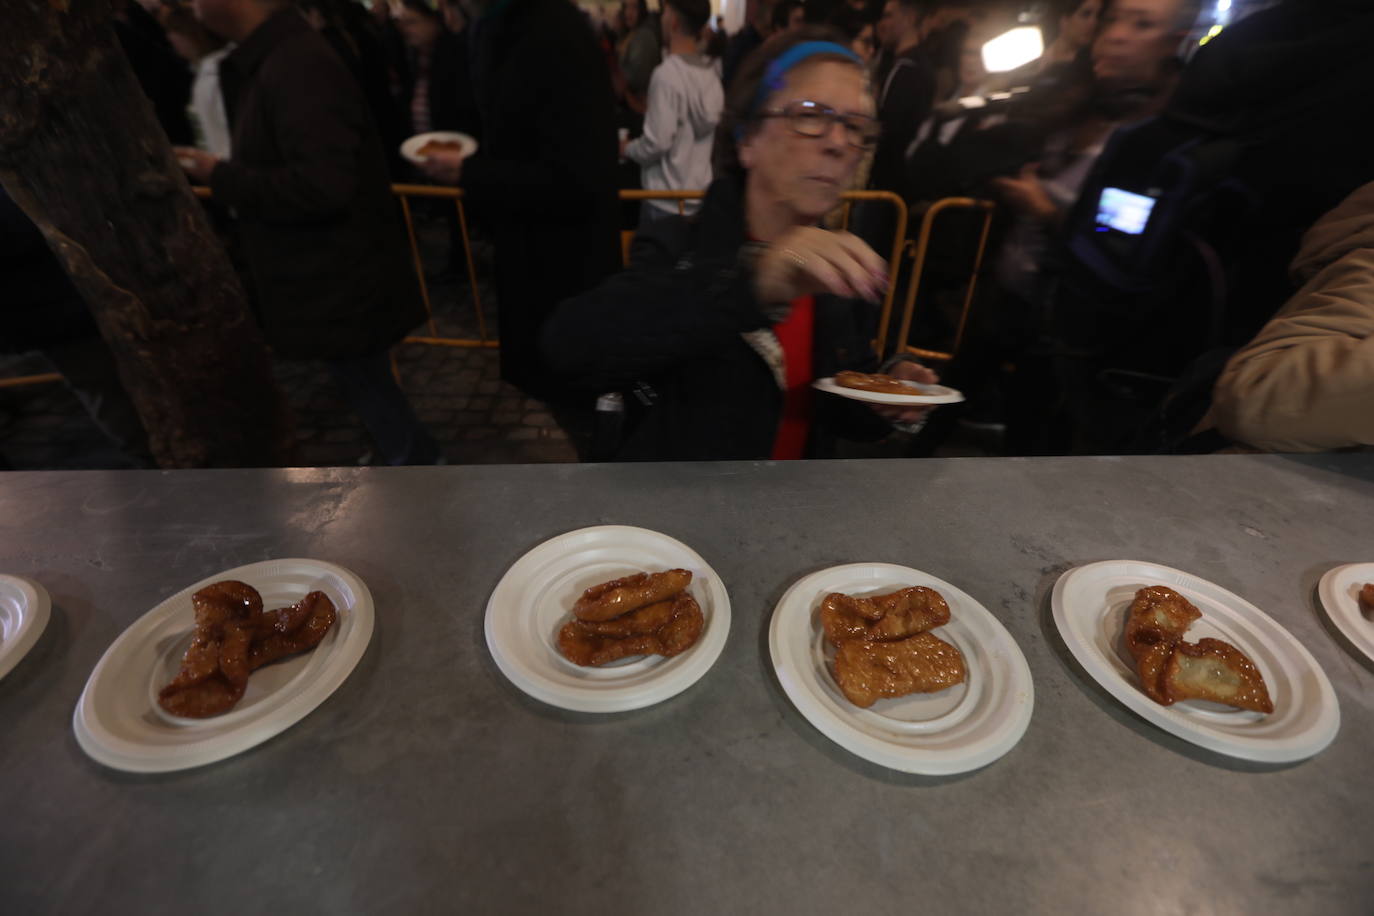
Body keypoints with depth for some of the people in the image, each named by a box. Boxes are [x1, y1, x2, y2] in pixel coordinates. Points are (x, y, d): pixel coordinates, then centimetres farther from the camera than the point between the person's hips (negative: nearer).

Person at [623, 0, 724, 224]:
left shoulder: (667, 73, -15)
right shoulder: (711, 71, 6)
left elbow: (658, 143, -19)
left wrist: (626, 148, 2)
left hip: (667, 203, -7)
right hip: (700, 197, 7)